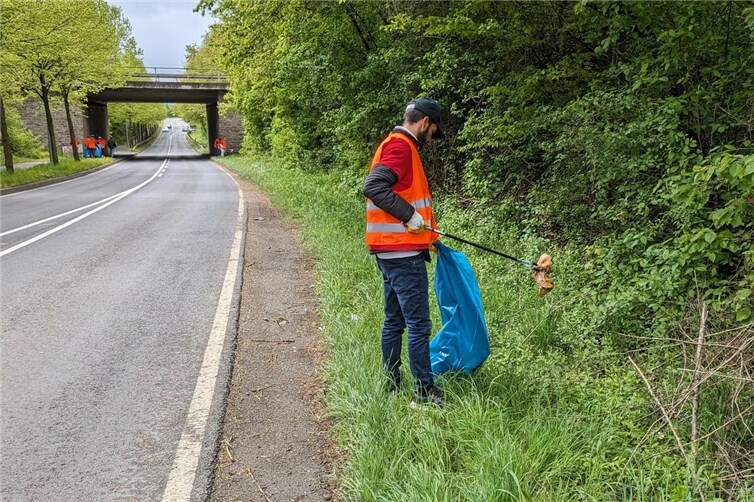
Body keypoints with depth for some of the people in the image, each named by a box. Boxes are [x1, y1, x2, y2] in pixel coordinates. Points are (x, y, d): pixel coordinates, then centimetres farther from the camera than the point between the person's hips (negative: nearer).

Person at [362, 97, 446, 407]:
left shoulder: (397, 145, 20)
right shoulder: (401, 146, -12)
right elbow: (374, 186, -25)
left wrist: (425, 230, 22)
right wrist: (410, 216, -21)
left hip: (392, 252, 11)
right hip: (403, 253, -11)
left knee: (394, 321, 13)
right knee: (418, 323, -6)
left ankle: (393, 387, 21)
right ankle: (425, 392, 0)